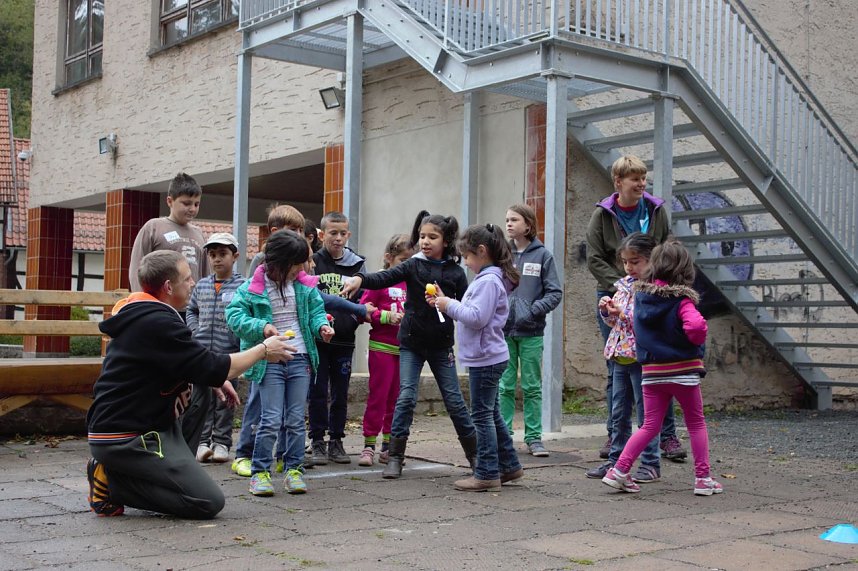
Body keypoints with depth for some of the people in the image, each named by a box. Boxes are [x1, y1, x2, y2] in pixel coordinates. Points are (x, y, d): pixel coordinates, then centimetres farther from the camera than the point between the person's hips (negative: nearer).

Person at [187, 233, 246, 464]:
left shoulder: (242, 286, -4)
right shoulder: (201, 285, 11)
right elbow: (191, 310, 23)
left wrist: (240, 337, -15)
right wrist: (195, 330, 8)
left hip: (228, 352, -4)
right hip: (202, 353, 4)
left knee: (225, 399, 5)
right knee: (202, 398, 8)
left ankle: (221, 442, 14)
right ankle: (203, 441, 16)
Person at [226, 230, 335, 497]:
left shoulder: (304, 286, 5)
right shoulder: (254, 287, -7)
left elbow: (316, 309, 14)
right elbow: (234, 314, -7)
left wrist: (321, 326, -6)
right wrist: (261, 327, -21)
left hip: (300, 359, 4)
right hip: (270, 362, -4)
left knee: (296, 419, 7)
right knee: (271, 419, -7)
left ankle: (294, 469, 16)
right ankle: (260, 472, 5)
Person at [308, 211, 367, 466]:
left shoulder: (357, 264, 7)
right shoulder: (312, 262, -2)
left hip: (345, 340, 3)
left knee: (341, 393, 9)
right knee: (318, 392, 3)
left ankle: (336, 441, 19)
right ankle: (318, 442, 12)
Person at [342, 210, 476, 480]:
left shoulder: (455, 272, 0)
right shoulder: (413, 266, -2)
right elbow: (386, 277, -18)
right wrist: (360, 279, -36)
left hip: (441, 345, 0)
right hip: (411, 343, 0)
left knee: (454, 399, 5)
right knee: (406, 397, -6)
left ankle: (474, 454, 20)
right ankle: (395, 457, 2)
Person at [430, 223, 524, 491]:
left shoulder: (488, 281, -17)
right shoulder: (487, 278, 15)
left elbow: (476, 317, -25)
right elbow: (471, 315, 16)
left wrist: (450, 305, -15)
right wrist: (446, 303, 6)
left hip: (486, 359, -10)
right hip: (487, 357, 10)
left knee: (483, 415, -4)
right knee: (491, 414, 17)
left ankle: (487, 474, 2)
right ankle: (509, 466, 25)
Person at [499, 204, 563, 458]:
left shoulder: (542, 255, -1)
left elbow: (555, 292, -2)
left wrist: (534, 310, -14)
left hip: (531, 332, -1)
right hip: (503, 331, 1)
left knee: (532, 387, 6)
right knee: (504, 386, 6)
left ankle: (534, 437, 14)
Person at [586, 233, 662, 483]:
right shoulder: (623, 285, 12)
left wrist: (623, 313, -21)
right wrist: (606, 310, 0)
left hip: (641, 357, -8)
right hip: (620, 356, 8)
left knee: (645, 413, 1)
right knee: (619, 413, 13)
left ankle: (651, 464, 9)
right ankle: (615, 460, 22)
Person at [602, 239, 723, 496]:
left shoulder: (640, 296, 1)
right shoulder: (681, 299, -14)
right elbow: (696, 325, -30)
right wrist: (697, 341, -10)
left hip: (651, 371, 4)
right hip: (683, 370, -4)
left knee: (649, 427, 11)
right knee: (696, 425, 13)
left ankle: (619, 470, 4)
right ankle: (703, 478, 16)